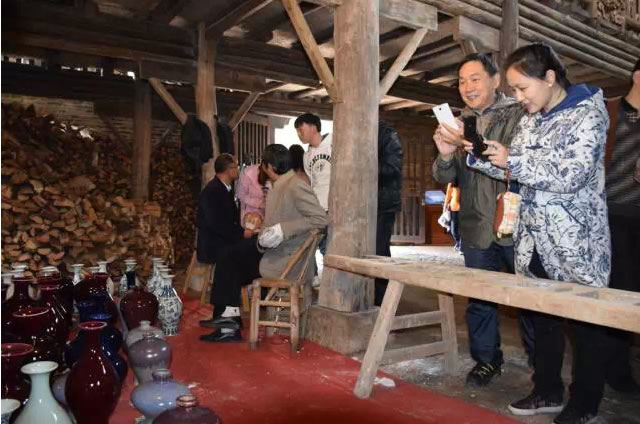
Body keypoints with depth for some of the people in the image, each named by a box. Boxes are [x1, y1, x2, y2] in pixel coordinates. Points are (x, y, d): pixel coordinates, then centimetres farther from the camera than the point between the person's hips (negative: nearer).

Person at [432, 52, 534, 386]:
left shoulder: (519, 115, -1)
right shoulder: (458, 124, 12)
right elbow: (444, 177, 9)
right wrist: (445, 155, -14)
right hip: (476, 228, 4)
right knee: (479, 298, 10)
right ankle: (486, 359, 27)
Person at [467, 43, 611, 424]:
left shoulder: (589, 113, -9)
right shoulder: (530, 121, 11)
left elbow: (572, 174, -21)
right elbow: (512, 170, 13)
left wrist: (514, 160, -19)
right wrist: (475, 155, -1)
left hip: (578, 242, -6)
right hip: (536, 240, 6)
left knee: (586, 322, 7)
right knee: (543, 316, 13)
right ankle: (548, 392, 28)